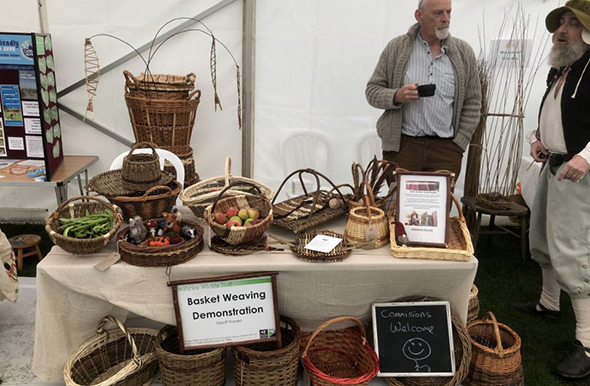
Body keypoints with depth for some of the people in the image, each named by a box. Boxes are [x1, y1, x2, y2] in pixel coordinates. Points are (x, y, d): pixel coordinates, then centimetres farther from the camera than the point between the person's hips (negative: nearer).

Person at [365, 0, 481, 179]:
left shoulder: (463, 52, 7)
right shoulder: (396, 47, 3)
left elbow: (472, 104, 9)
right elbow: (372, 91, 5)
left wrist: (458, 145, 1)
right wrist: (396, 97, -16)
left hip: (446, 149, 1)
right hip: (401, 146, -1)